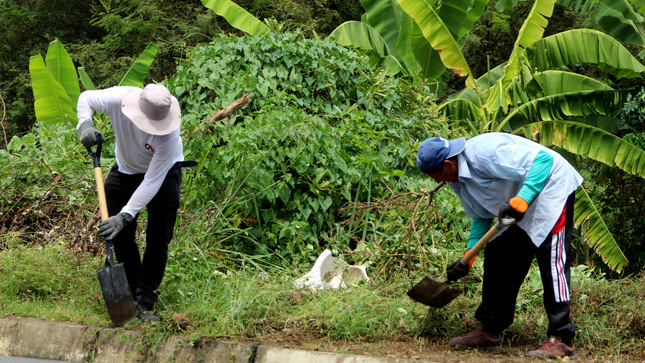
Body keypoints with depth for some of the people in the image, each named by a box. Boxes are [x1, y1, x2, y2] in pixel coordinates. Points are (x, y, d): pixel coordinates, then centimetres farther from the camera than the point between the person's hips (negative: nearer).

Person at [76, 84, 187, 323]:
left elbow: (152, 183, -35)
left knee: (158, 240, -9)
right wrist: (85, 125, -31)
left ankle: (144, 303, -1)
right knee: (121, 238, 1)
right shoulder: (119, 99, -33)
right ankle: (132, 292, 17)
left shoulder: (169, 135, -40)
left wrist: (125, 215, -40)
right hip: (125, 169, 3)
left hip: (164, 172, -3)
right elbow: (86, 98, -10)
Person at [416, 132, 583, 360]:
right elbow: (481, 217, 13)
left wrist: (522, 199, -40)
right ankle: (489, 331, 14)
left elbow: (543, 159, -31)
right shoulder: (458, 180, 2)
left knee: (551, 261, -17)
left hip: (551, 188, -10)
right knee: (496, 255, 8)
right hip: (519, 206, 10)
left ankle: (561, 340, -18)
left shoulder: (486, 153, -29)